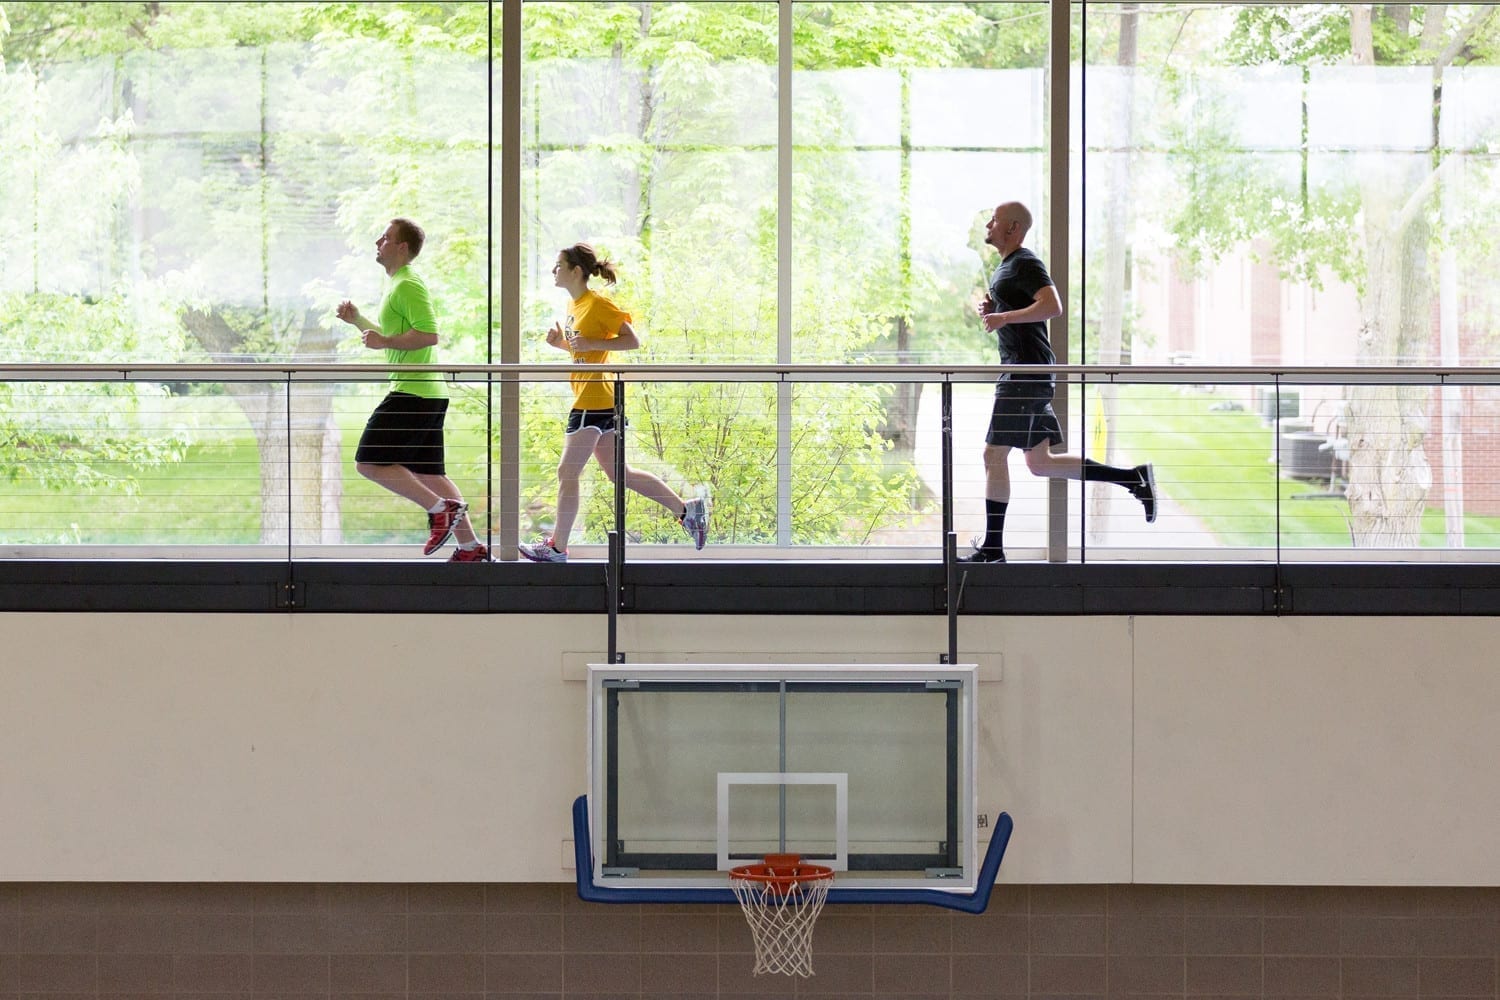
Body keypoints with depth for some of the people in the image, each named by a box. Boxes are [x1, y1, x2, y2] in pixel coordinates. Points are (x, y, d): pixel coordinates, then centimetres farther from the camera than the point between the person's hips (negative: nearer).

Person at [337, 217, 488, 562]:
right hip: (427, 394, 10)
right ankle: (471, 548, 9)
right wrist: (357, 320, 23)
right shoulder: (399, 285, 21)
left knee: (370, 463, -11)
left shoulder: (408, 285, -11)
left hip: (412, 391, -10)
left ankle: (441, 508, -13)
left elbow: (429, 334, -22)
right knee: (427, 473, 10)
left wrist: (385, 341, -21)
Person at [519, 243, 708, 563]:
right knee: (618, 473, 13)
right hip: (601, 403, 10)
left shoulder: (597, 305, -13)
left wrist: (590, 343, -22)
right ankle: (686, 509, 17)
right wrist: (561, 342, 7)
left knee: (567, 472, -4)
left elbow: (632, 341, -14)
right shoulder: (574, 305, 15)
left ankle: (557, 547, 4)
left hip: (592, 403, -10)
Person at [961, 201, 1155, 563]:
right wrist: (991, 310, 13)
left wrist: (1004, 317, -23)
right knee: (1040, 463, 11)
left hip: (1026, 371, -11)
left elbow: (1052, 306, -25)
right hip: (1022, 371, 11)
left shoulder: (1025, 264, -10)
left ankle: (992, 547, -3)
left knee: (994, 455, -7)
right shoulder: (1006, 266, 21)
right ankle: (1133, 478, 12)